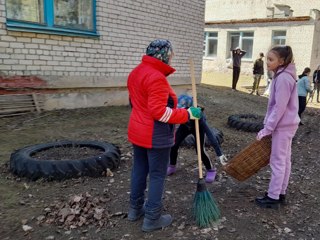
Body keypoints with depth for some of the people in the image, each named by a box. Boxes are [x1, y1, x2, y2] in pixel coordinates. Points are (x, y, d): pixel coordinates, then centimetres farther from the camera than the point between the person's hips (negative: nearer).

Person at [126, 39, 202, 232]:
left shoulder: (136, 72, 8)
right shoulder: (156, 77, -23)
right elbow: (159, 112, -27)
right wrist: (188, 114, -21)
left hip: (137, 131, 10)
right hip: (155, 135, -9)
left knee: (139, 169, 19)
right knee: (157, 175, 3)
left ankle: (135, 208, 33)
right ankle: (152, 219, 14)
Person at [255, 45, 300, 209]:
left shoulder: (283, 78, -21)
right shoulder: (283, 76, 10)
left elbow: (279, 108, -23)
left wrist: (266, 129, -18)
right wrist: (269, 126, 15)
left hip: (282, 126, -10)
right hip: (287, 124, 10)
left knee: (278, 161, -1)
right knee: (285, 160, 15)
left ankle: (273, 198, 11)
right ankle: (280, 193, 27)